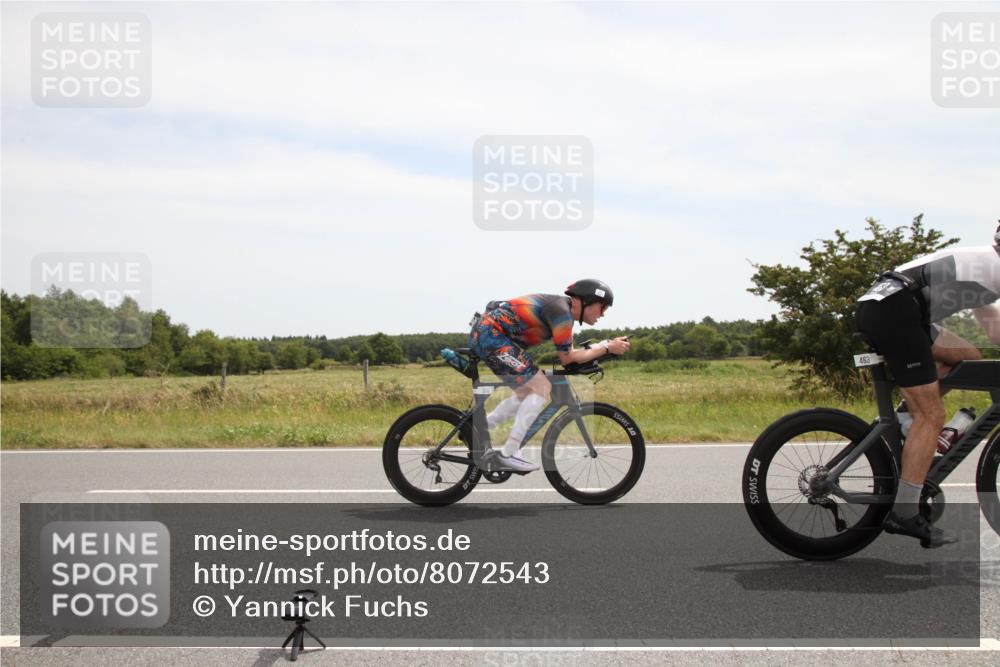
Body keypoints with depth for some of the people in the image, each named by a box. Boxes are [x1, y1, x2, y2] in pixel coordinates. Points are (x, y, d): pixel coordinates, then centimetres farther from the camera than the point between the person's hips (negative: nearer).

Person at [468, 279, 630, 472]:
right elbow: (567, 358, -11)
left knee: (528, 393, 16)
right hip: (492, 335, -10)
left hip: (482, 334, 10)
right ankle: (508, 454, -7)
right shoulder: (561, 311, -15)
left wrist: (606, 345, 10)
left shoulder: (563, 309, 15)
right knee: (541, 388, -9)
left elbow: (569, 354, 16)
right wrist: (607, 348, -6)